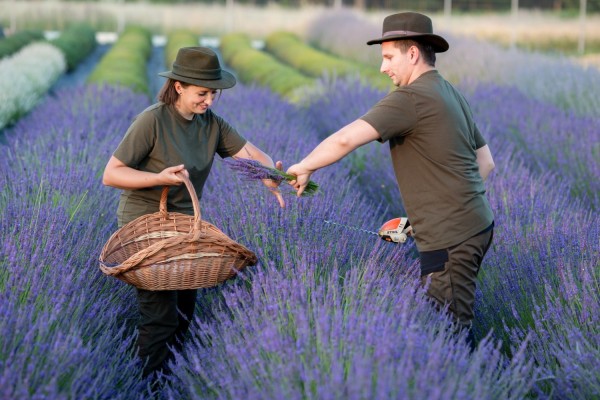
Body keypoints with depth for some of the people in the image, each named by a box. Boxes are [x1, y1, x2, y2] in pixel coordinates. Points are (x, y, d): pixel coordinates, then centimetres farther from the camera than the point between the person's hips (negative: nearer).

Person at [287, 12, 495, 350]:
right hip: (477, 224, 9)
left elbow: (346, 139, -25)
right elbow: (486, 162, 20)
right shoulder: (453, 95, 14)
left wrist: (305, 167, -10)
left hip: (451, 239, -9)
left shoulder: (411, 98, -15)